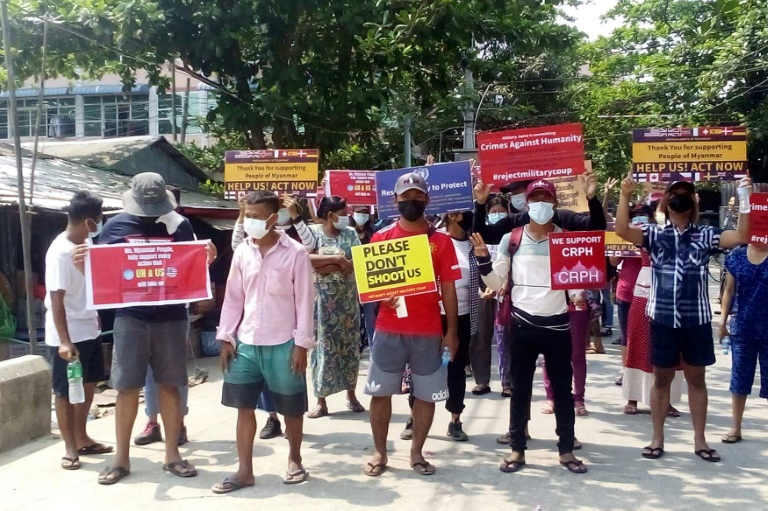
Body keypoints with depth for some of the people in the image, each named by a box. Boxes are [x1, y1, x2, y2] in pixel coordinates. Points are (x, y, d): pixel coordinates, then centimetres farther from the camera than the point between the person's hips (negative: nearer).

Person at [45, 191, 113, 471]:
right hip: (68, 336, -9)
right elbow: (56, 299, -22)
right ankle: (70, 448, 15)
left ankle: (82, 439, 30)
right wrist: (64, 341, -24)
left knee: (88, 384, 17)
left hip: (89, 330, 9)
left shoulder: (86, 243, 3)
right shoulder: (60, 252, -21)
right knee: (66, 392, 5)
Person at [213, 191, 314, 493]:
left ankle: (295, 461, 30)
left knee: (290, 408, 9)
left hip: (283, 344, -4)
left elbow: (304, 301, -7)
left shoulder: (295, 253, -8)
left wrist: (301, 344, -10)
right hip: (246, 343, 4)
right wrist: (226, 337, 5)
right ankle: (244, 470, 18)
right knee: (244, 406, 6)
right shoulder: (242, 252, 5)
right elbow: (233, 297, 10)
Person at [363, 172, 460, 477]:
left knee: (426, 395, 6)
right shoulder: (381, 238, 4)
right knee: (381, 393, 6)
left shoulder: (441, 241, 4)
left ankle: (417, 453, 21)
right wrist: (382, 296, -16)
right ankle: (380, 452, 20)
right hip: (389, 330, 0)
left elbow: (448, 289, 5)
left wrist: (452, 331, 0)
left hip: (429, 332, 0)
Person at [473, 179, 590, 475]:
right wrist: (483, 258, -13)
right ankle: (517, 449, 19)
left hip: (557, 324, 0)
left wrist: (578, 294, -20)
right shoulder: (511, 239, 2)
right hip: (523, 324, 0)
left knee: (562, 388, 9)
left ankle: (566, 449, 22)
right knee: (520, 388, 9)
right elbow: (496, 283, 3)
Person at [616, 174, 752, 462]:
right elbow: (622, 230, -14)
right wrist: (625, 196, -24)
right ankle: (657, 438, 19)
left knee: (697, 379, 10)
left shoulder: (705, 235, 4)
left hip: (697, 320, 1)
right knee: (661, 378, 8)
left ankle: (699, 440, 21)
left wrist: (745, 199, -17)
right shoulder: (655, 234, 2)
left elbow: (742, 236, -8)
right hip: (663, 319, -1)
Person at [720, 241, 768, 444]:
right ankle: (735, 427, 17)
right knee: (739, 376, 8)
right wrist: (723, 320, 2)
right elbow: (730, 291, 7)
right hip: (742, 326, 2)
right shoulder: (736, 256, 3)